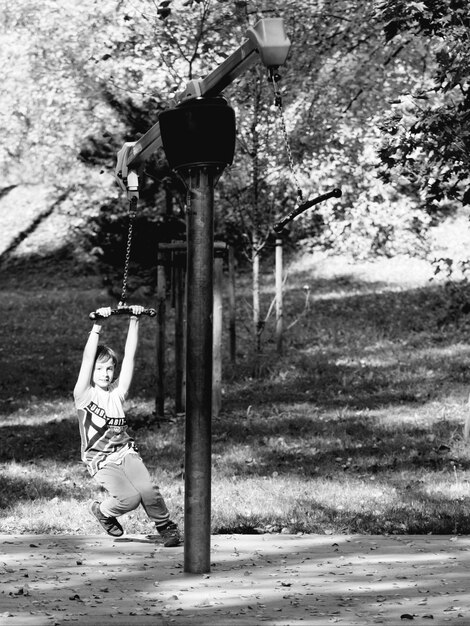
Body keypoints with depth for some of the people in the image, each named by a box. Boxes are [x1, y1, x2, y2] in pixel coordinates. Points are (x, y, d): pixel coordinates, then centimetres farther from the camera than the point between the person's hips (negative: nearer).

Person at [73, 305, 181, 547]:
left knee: (148, 490, -22)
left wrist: (134, 321, -4)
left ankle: (166, 527, 2)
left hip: (126, 452, 4)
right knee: (130, 498, -23)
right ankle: (104, 512, 9)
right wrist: (97, 325, -23)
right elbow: (87, 359, -15)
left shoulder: (117, 392, 8)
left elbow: (129, 355, 3)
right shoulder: (84, 395, -4)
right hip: (101, 461, -4)